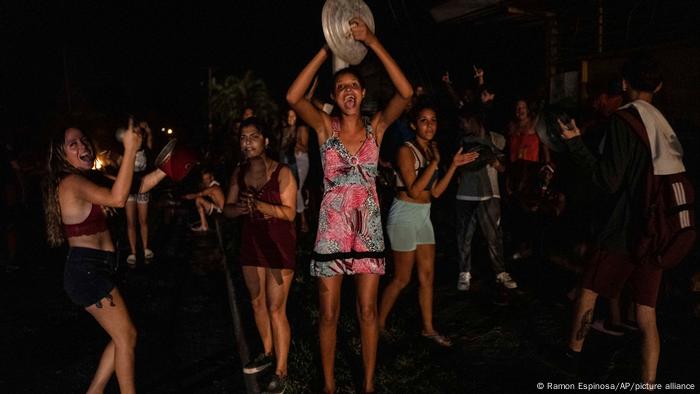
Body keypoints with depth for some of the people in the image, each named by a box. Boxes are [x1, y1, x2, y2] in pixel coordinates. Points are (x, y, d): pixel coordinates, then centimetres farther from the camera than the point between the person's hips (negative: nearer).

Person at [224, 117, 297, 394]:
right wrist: (242, 208, -17)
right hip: (251, 244, 6)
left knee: (276, 309, -6)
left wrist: (260, 205, -29)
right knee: (257, 303, 16)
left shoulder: (282, 173, -11)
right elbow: (228, 210, 6)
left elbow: (290, 212, -16)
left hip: (279, 246, -6)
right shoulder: (239, 173, 5)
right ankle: (268, 352, 36)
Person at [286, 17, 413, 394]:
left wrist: (372, 42, -18)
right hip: (332, 231, -1)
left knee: (368, 312, 10)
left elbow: (405, 93, -16)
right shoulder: (325, 126, -2)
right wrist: (326, 50, -19)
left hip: (368, 229, 1)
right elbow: (292, 97, -19)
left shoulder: (376, 127, 0)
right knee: (329, 314, 8)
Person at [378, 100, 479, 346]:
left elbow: (435, 192, 8)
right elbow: (413, 191, -21)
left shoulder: (432, 149, 9)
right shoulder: (406, 150, -14)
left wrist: (454, 165, 3)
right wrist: (434, 163, -23)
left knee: (427, 275, 11)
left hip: (423, 216, 8)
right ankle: (378, 326, 17)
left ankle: (428, 328, 22)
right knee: (402, 278, 1)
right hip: (405, 215, -8)